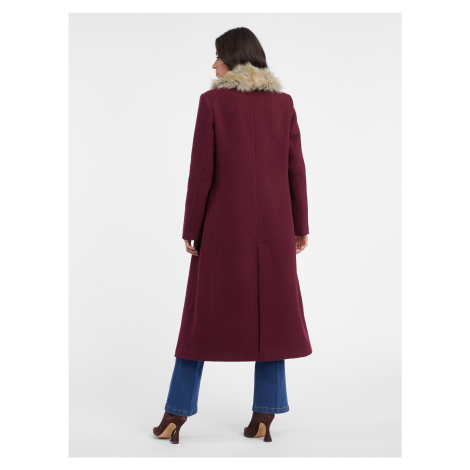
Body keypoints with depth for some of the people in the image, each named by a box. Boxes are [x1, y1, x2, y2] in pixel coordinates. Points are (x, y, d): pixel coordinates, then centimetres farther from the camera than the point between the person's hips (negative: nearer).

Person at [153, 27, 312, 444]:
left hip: (224, 221, -2)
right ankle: (265, 415, 10)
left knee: (204, 312, 7)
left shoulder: (212, 101, -5)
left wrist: (190, 228, -2)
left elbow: (202, 170, -9)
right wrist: (300, 226, 9)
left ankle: (177, 414, 12)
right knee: (270, 312, 10)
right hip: (272, 222, 3)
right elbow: (295, 168, 2)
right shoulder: (283, 102, 4)